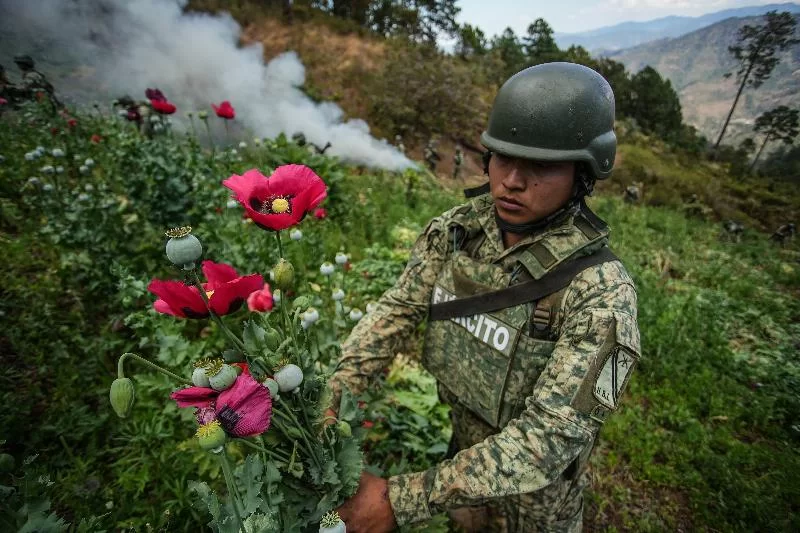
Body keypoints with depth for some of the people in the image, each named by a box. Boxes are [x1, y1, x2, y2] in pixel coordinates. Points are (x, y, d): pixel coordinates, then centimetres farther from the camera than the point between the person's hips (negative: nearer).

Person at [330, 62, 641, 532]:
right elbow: (397, 310, -14)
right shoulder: (457, 229, -16)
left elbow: (548, 438, -32)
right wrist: (332, 400, -23)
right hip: (458, 447, 3)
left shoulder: (601, 294, -31)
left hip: (533, 493, -3)